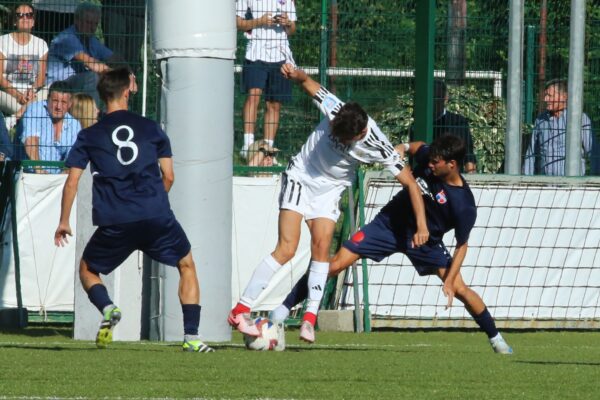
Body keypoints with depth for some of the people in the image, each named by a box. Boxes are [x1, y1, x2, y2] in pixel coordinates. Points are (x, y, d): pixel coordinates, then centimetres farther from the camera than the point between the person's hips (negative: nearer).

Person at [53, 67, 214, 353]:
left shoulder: (89, 136, 10)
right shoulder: (151, 128, 12)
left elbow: (72, 182, 7)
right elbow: (168, 176, 11)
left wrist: (63, 222, 17)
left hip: (114, 222, 0)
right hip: (156, 216, 0)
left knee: (87, 269, 22)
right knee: (187, 265, 20)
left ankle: (107, 309, -11)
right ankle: (191, 337, 7)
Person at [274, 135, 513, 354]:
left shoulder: (464, 205, -26)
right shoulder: (427, 157, -17)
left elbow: (462, 245, -14)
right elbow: (416, 146, 10)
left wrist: (449, 281, -21)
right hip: (389, 224, 3)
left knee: (459, 288, -12)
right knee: (335, 265, -8)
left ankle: (495, 338, 12)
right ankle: (285, 308, 3)